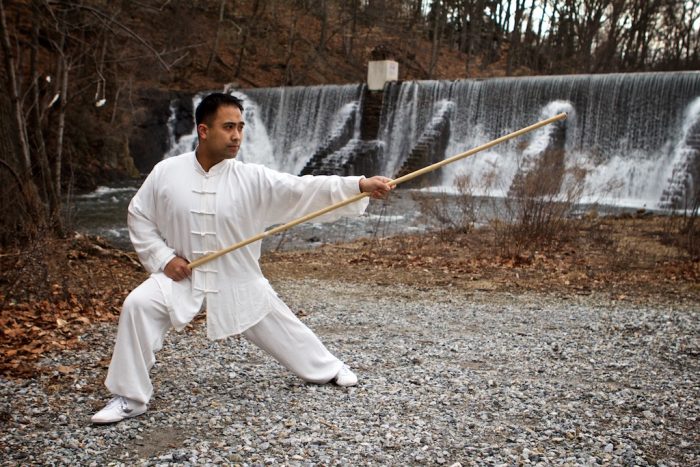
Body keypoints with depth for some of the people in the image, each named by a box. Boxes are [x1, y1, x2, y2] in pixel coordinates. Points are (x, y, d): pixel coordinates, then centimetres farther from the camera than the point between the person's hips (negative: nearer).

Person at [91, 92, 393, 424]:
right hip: (182, 276, 0)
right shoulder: (166, 172, -9)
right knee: (138, 306, -24)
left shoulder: (252, 178, -13)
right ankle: (129, 397, -7)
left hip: (238, 280, 1)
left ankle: (327, 368, 41)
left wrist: (359, 185, -35)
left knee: (279, 326, 11)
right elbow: (139, 215, 2)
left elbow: (303, 189, -22)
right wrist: (162, 258, -11)